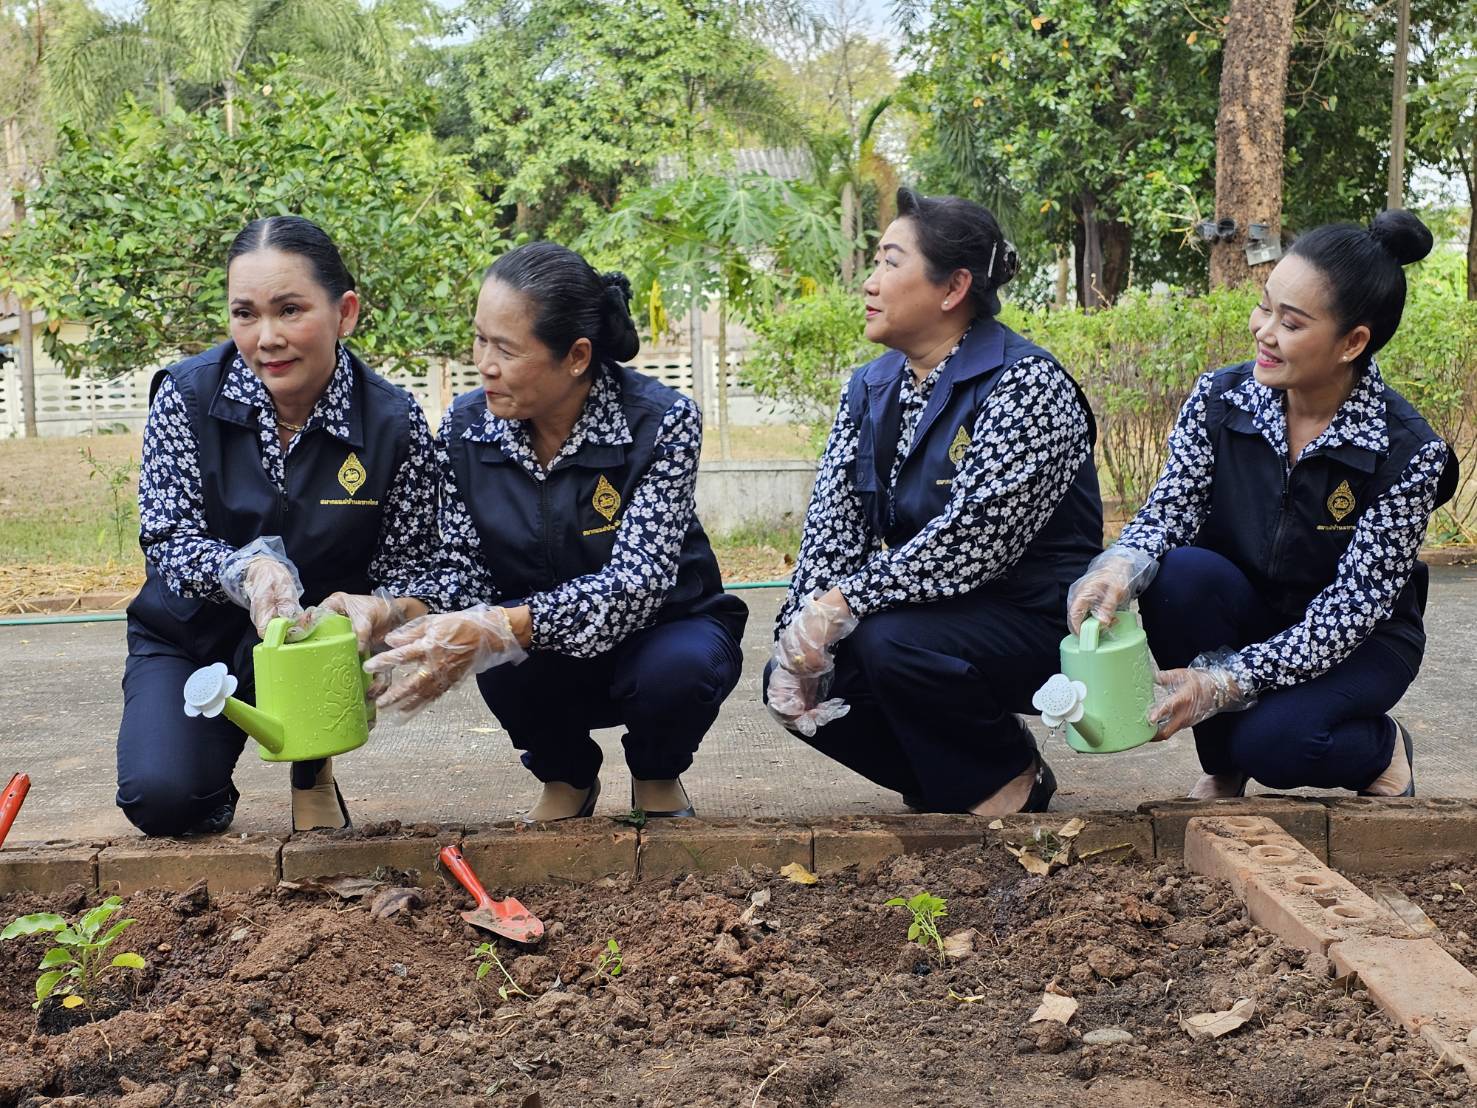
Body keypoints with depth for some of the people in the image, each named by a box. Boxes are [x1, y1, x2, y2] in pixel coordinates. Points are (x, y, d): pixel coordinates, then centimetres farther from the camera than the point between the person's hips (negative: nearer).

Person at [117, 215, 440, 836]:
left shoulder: (395, 423, -17)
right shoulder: (187, 396, -15)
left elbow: (408, 570, -14)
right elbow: (167, 542, -17)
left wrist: (386, 610, -39)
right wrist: (243, 571, -39)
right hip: (186, 638, 0)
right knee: (161, 801, -23)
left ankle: (313, 776, -2)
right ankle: (212, 761, 17)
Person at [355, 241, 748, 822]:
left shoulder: (661, 422, -21)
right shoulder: (465, 427, -10)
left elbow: (635, 583, -30)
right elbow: (461, 576, -6)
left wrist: (496, 630, -43)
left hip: (665, 628, -2)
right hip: (545, 664, 2)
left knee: (674, 669, -36)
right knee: (502, 665, -32)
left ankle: (656, 779, 2)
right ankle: (566, 776, 4)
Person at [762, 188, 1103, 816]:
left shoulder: (1026, 383, -17)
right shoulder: (870, 389, 7)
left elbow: (971, 536, -28)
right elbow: (830, 529, 0)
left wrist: (838, 607, -29)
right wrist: (801, 638, -16)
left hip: (1033, 621, -7)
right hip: (929, 613, 7)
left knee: (891, 644, -32)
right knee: (788, 684, -11)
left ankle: (1010, 783, -5)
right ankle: (955, 776, 10)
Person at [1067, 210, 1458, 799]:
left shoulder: (1408, 454, -22)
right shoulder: (1220, 398, -13)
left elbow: (1351, 610, -24)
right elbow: (1169, 508, -14)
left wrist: (1226, 682, -33)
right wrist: (1121, 567, -40)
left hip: (1361, 641, -3)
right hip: (1243, 614, 4)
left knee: (1271, 741, -33)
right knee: (1180, 573, -31)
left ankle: (1382, 749, 6)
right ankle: (1221, 767, -5)